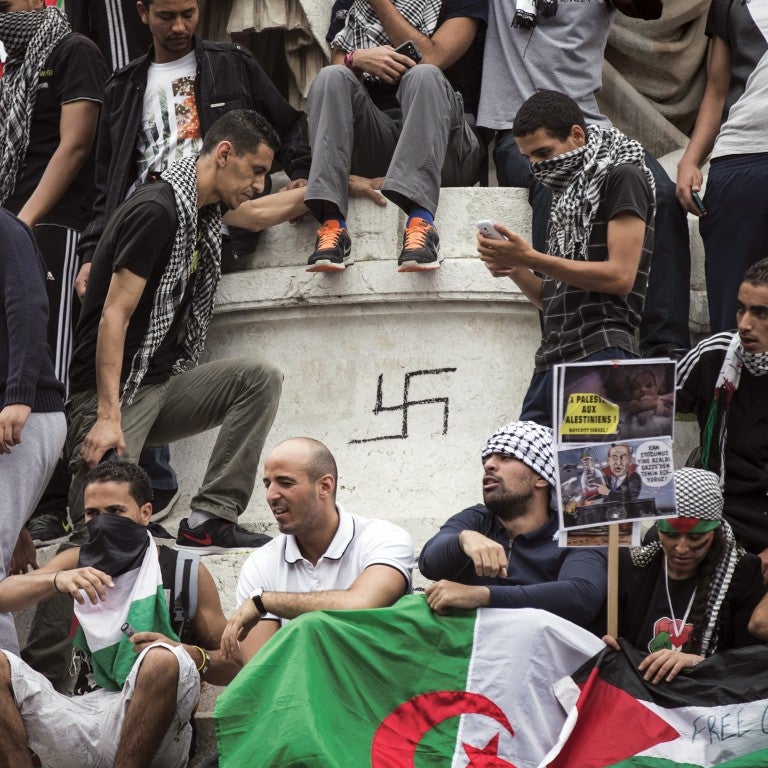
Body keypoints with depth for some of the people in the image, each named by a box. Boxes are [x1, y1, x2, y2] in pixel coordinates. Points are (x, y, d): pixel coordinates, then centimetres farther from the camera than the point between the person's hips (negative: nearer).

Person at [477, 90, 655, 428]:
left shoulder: (622, 178, -1)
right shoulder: (568, 192, 25)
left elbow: (620, 276, -12)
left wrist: (531, 258, -12)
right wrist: (515, 269, 4)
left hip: (600, 354, -8)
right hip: (552, 361, 8)